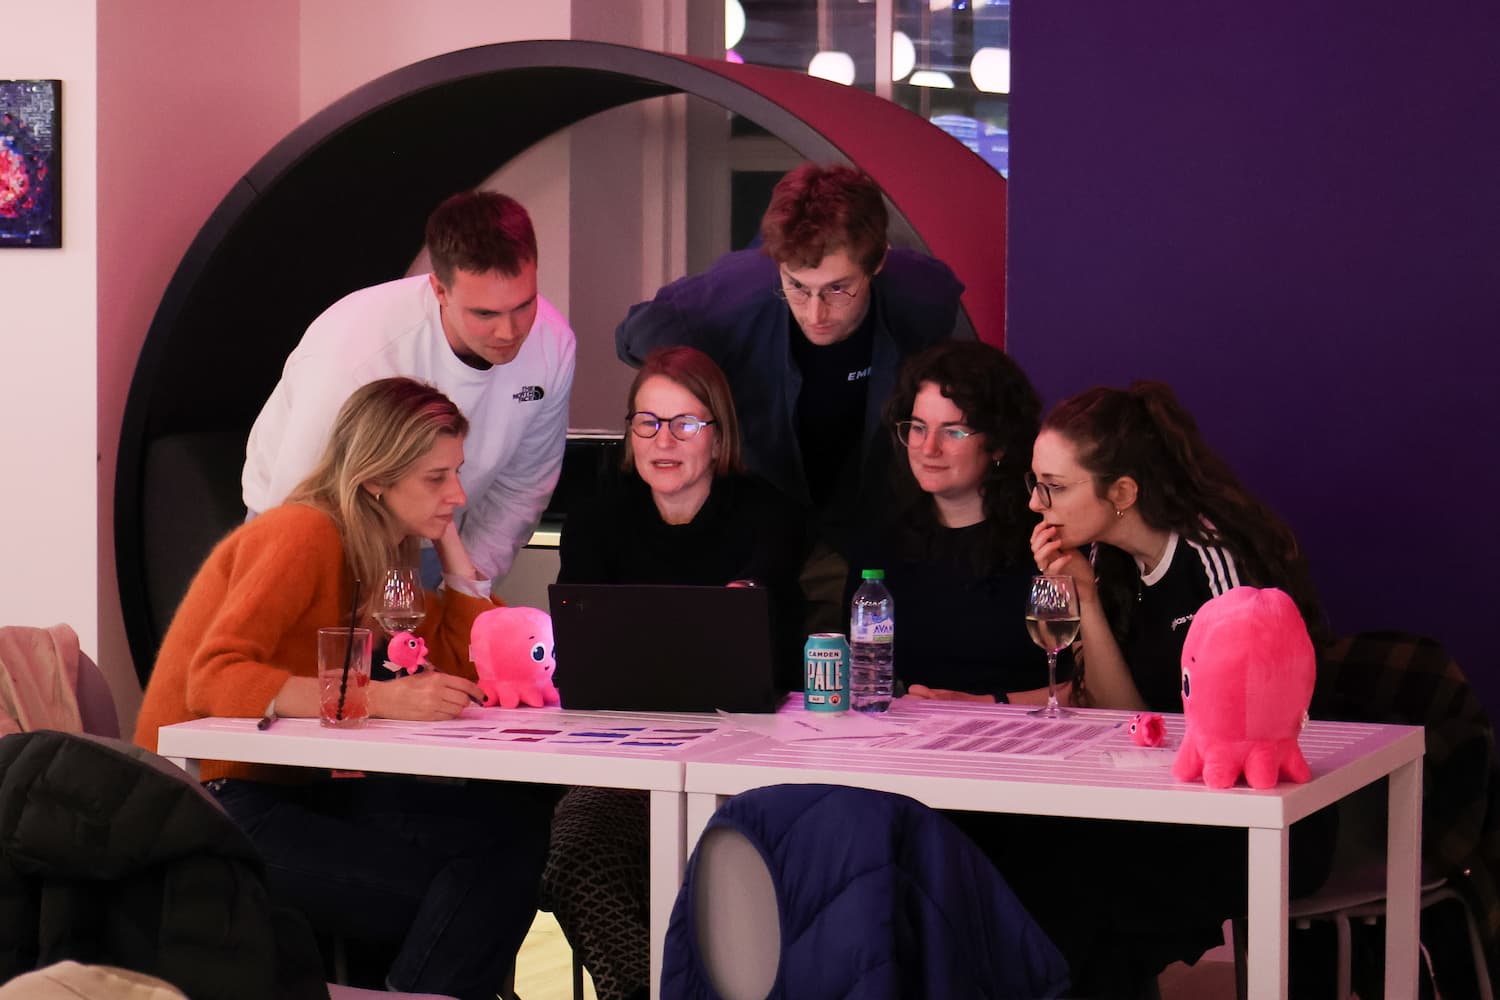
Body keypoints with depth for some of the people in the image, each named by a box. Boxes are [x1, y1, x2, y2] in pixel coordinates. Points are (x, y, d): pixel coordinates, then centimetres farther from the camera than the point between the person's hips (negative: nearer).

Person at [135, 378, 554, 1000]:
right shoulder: (304, 535, -14)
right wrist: (382, 698, -33)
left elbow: (471, 668, 9)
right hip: (213, 806, -9)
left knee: (518, 822, -7)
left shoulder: (385, 557, 12)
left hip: (294, 789, 9)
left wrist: (449, 540, 4)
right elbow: (213, 679, -26)